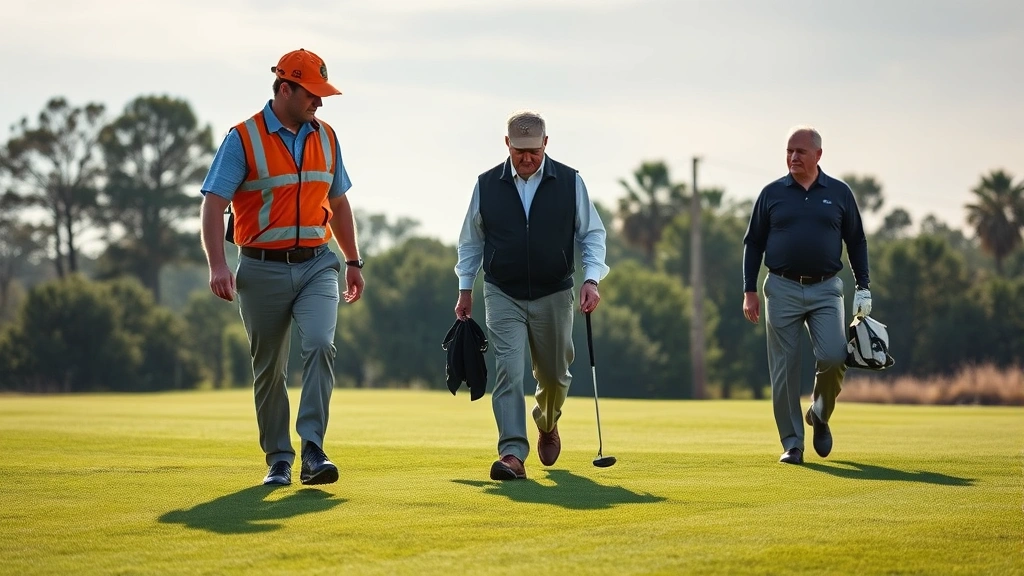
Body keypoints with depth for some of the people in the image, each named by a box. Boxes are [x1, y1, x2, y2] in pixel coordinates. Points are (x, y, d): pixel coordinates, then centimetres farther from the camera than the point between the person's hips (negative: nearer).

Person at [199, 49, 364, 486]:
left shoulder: (326, 138, 10)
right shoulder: (244, 139, -6)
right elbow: (214, 203, -12)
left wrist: (353, 261, 19)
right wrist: (218, 265, -24)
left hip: (317, 265, 3)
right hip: (263, 271, -3)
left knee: (320, 345, -19)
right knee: (268, 368, 5)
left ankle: (313, 451, -21)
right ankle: (278, 459, 16)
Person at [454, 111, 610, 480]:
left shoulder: (570, 182, -2)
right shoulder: (487, 185, -1)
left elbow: (592, 234, 3)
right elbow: (471, 241, 11)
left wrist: (591, 279, -10)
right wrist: (465, 289, 9)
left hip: (554, 295, 1)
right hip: (503, 296, -1)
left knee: (554, 374, 13)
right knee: (509, 371, -15)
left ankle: (547, 424, 45)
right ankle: (512, 454, -20)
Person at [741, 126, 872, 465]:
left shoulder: (839, 193, 6)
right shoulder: (772, 194, 5)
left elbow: (856, 242, 12)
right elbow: (753, 243, 8)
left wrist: (863, 288, 5)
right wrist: (749, 292, 1)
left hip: (825, 289, 0)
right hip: (782, 289, 0)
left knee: (832, 357, -17)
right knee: (784, 371, -1)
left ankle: (820, 415, 11)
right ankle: (792, 444, 7)